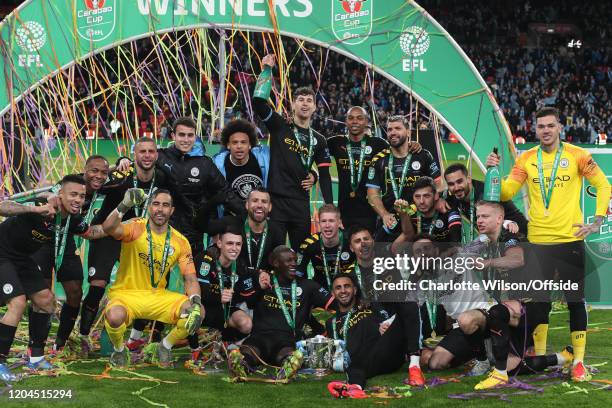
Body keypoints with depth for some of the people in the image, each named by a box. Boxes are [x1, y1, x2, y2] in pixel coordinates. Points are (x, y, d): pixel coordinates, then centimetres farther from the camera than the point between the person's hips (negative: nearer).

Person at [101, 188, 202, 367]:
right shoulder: (136, 228, -10)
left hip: (158, 296, 4)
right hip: (126, 294, -3)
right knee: (114, 317, -36)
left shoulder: (180, 242, 2)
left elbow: (190, 278, -1)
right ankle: (119, 349, 2)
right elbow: (108, 228, -31)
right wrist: (125, 205, -47)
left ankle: (165, 346, 12)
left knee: (196, 311, -19)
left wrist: (196, 304, -19)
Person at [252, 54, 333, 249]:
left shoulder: (318, 140, 13)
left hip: (301, 204, 4)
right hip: (276, 200, -4)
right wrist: (267, 70, -9)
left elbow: (325, 177, 11)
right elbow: (258, 102, -11)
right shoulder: (279, 126, 4)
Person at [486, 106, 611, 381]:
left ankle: (578, 361, 9)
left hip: (570, 239, -2)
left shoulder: (576, 155, -1)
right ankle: (539, 356, 22)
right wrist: (494, 171, -14)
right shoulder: (526, 160, 6)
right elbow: (506, 194, 2)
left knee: (575, 301, 1)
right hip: (537, 240, 2)